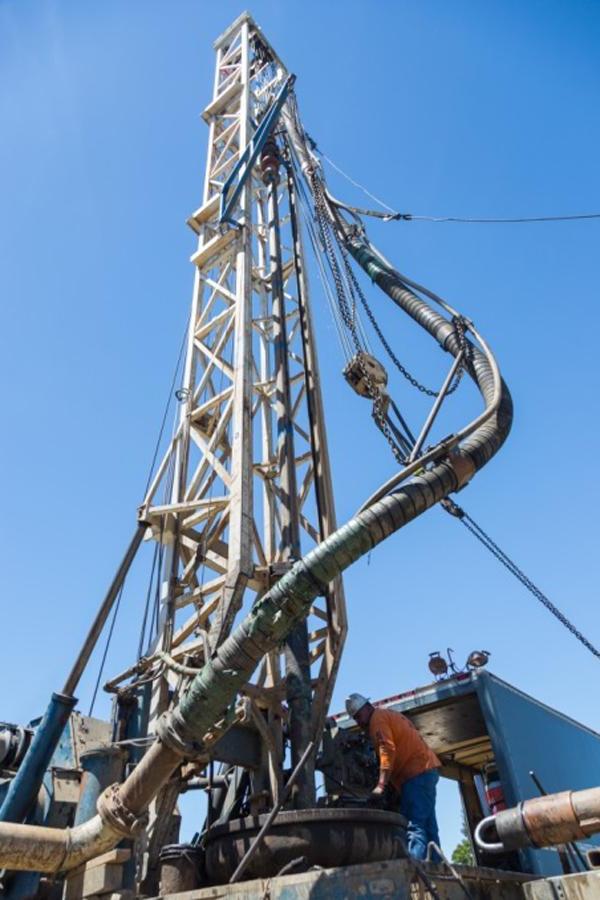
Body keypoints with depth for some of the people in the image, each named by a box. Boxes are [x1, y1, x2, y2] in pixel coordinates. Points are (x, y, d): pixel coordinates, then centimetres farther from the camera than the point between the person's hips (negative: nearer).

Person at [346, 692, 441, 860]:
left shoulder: (378, 718, -2)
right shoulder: (390, 715, 26)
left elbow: (387, 749, -16)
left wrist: (381, 785, -22)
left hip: (416, 772, -10)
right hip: (426, 769, 10)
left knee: (414, 826, -18)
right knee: (427, 826, 8)